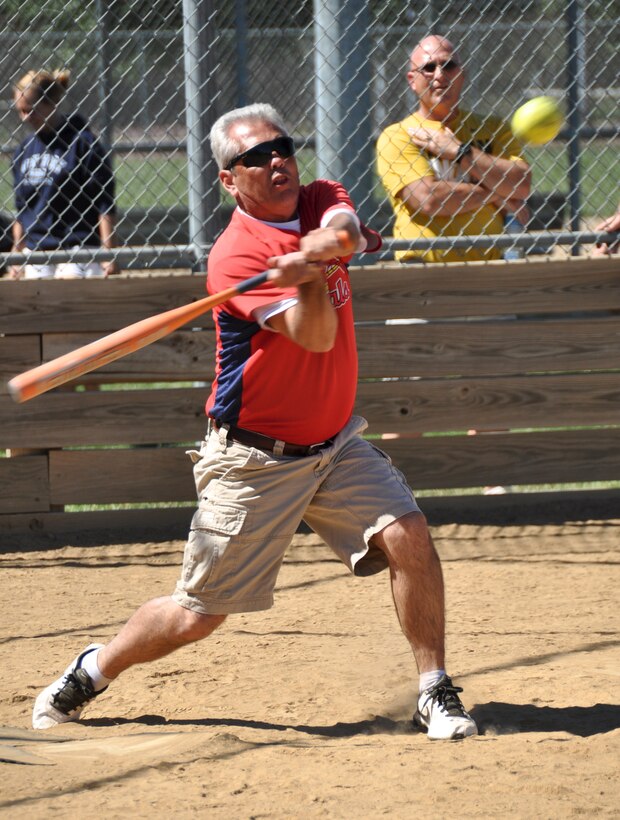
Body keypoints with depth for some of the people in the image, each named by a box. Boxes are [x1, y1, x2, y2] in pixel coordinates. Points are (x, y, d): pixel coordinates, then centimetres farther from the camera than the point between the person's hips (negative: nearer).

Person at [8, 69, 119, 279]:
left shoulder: (82, 142, -8)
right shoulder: (24, 149, 11)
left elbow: (105, 205, -8)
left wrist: (108, 253, -12)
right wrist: (17, 254, 17)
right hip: (35, 251, 6)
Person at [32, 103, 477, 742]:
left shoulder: (322, 200, 1)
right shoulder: (234, 256, -18)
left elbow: (346, 228, -24)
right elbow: (316, 336, -26)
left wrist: (327, 243, -45)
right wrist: (311, 273, -44)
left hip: (334, 445, 5)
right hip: (253, 461, -5)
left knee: (408, 537, -16)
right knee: (200, 613, 1)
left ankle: (435, 695, -3)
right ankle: (89, 673, 24)